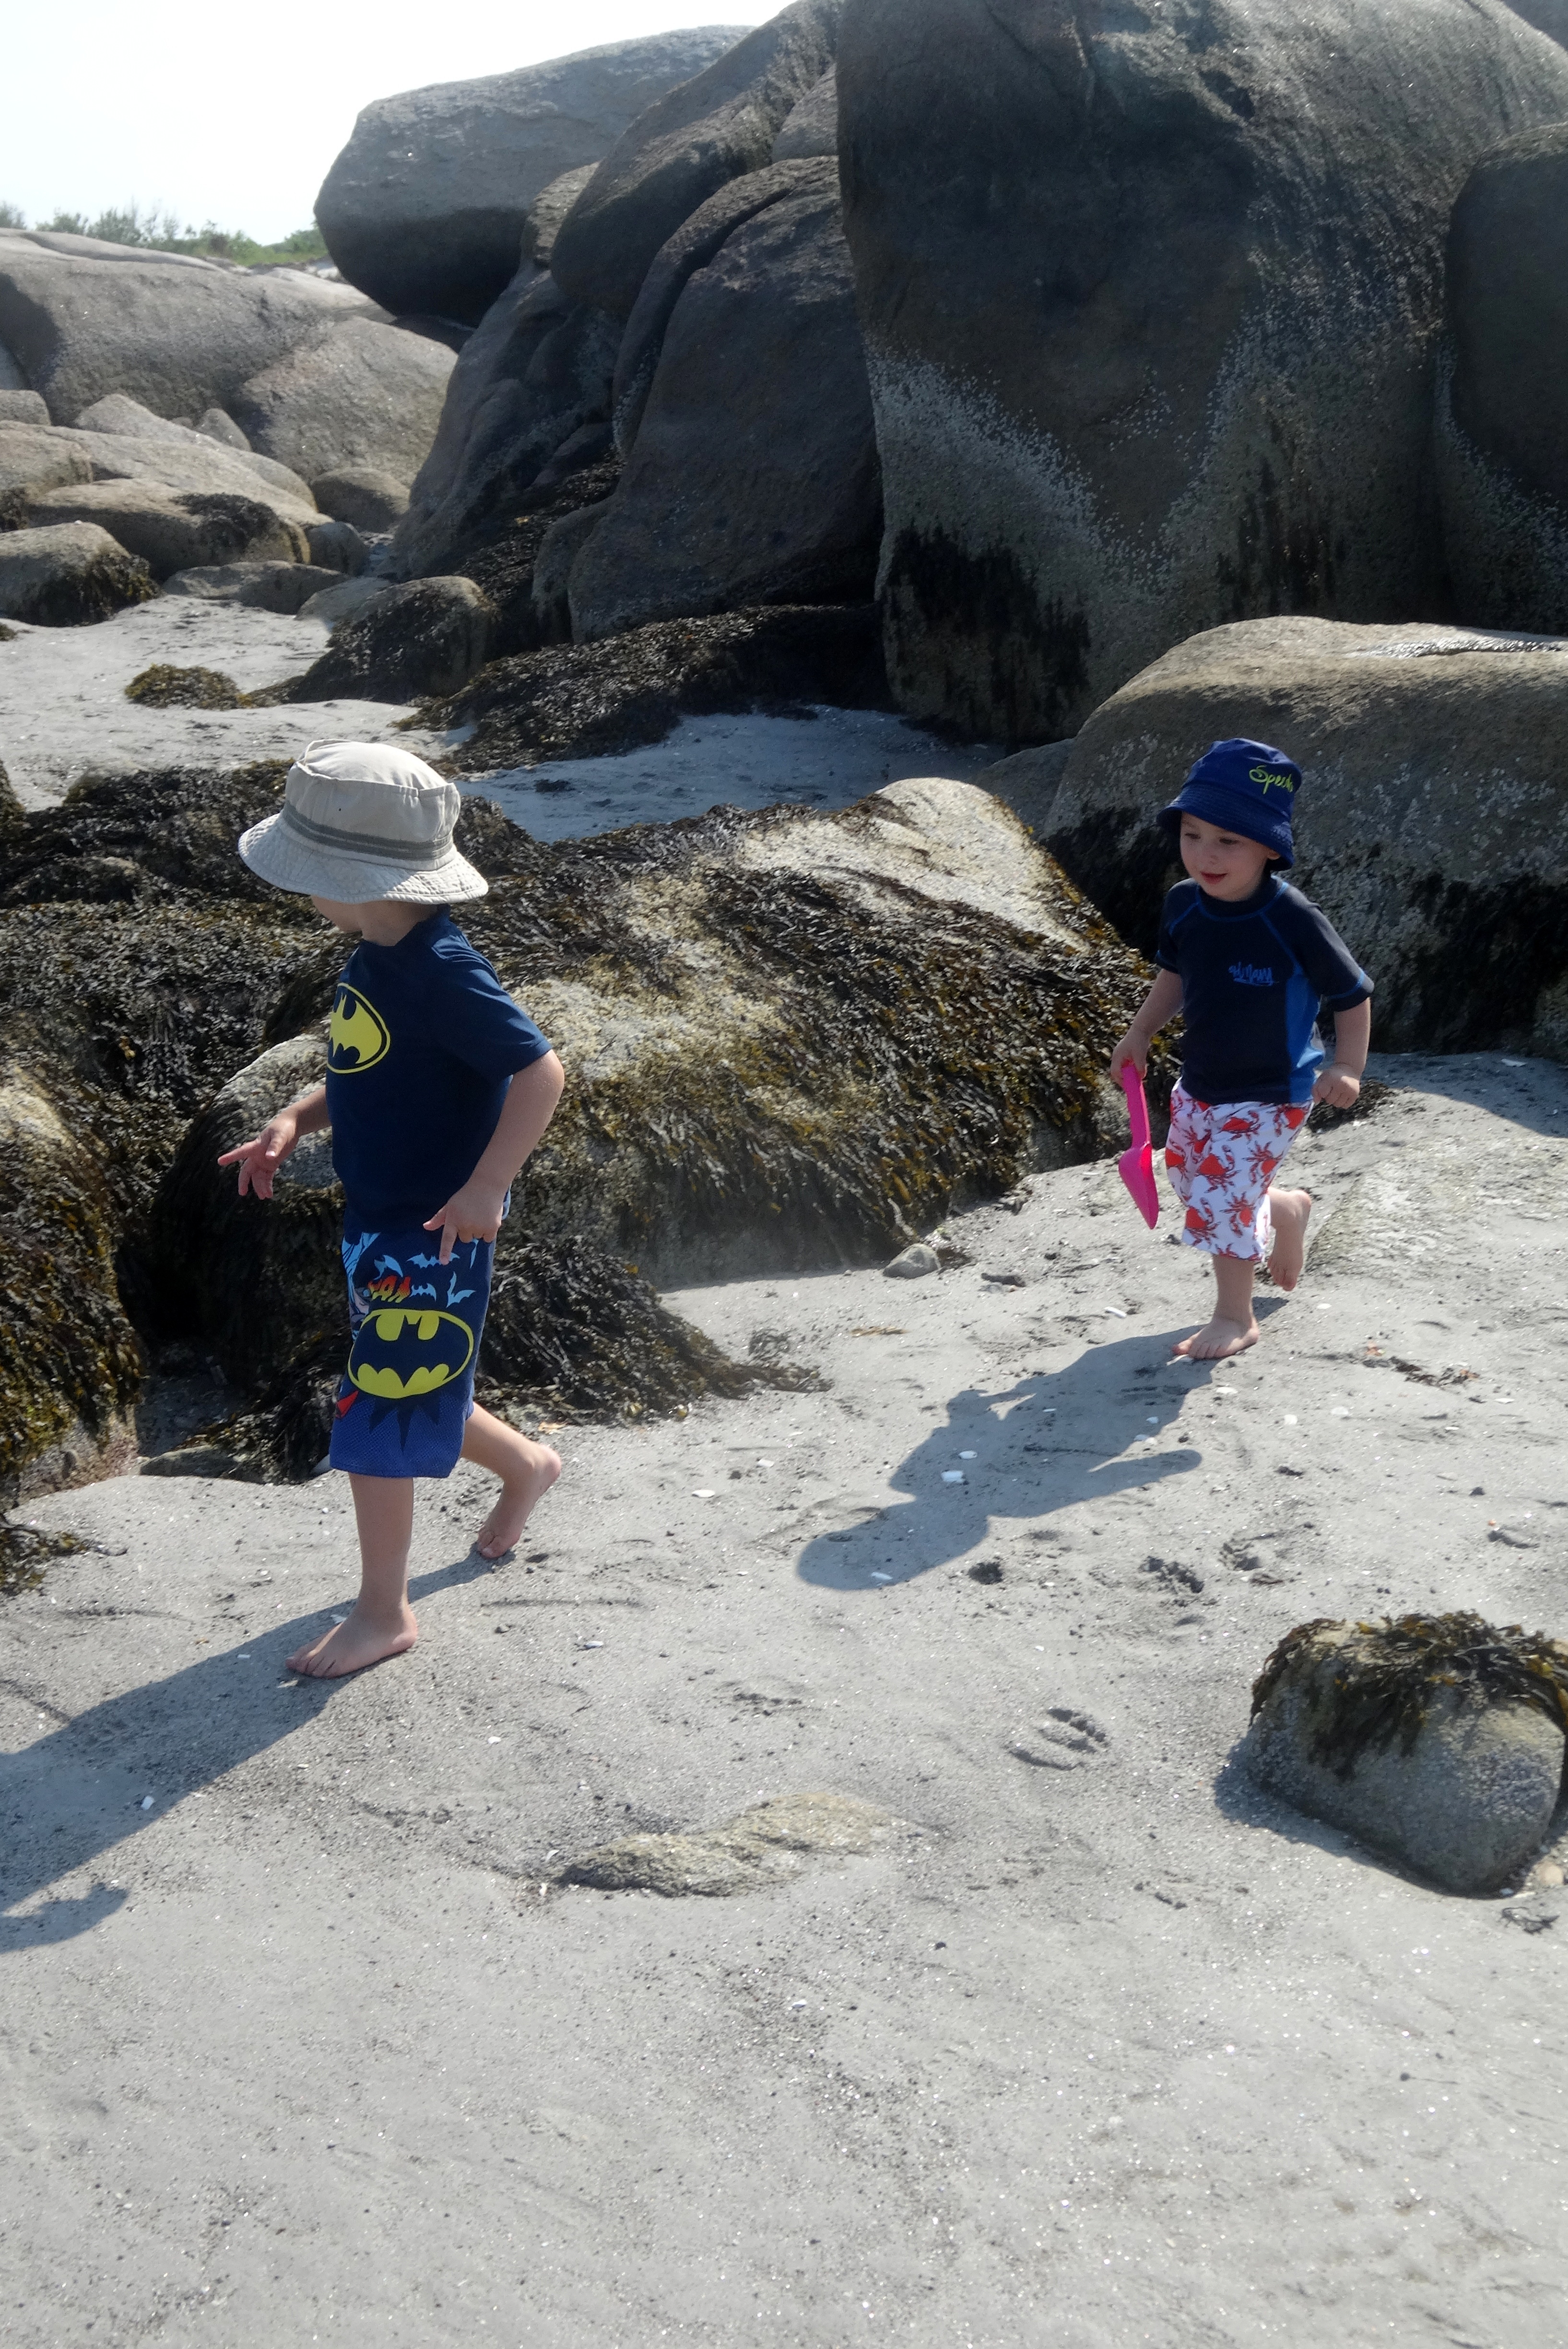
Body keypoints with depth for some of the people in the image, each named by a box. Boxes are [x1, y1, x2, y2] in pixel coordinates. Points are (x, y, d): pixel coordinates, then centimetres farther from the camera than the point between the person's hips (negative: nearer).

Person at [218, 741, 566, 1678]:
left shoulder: (442, 972, -24)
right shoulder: (373, 958, 4)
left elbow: (541, 1071, -24)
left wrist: (486, 1187, -25)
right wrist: (294, 1124, 2)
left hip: (435, 1233, -9)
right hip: (379, 1220, 9)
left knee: (376, 1421, -1)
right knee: (413, 1395, 23)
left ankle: (385, 1611, 14)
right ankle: (528, 1466, 49)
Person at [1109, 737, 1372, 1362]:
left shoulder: (1293, 921, -25)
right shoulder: (1183, 906, -9)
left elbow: (1353, 996, -13)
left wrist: (1347, 1068, -20)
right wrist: (1140, 1034, 8)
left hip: (1268, 1096, -7)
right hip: (1199, 1086, 7)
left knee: (1224, 1196, -9)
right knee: (1192, 1182, 19)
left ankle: (1234, 1316, 13)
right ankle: (1288, 1210, 48)